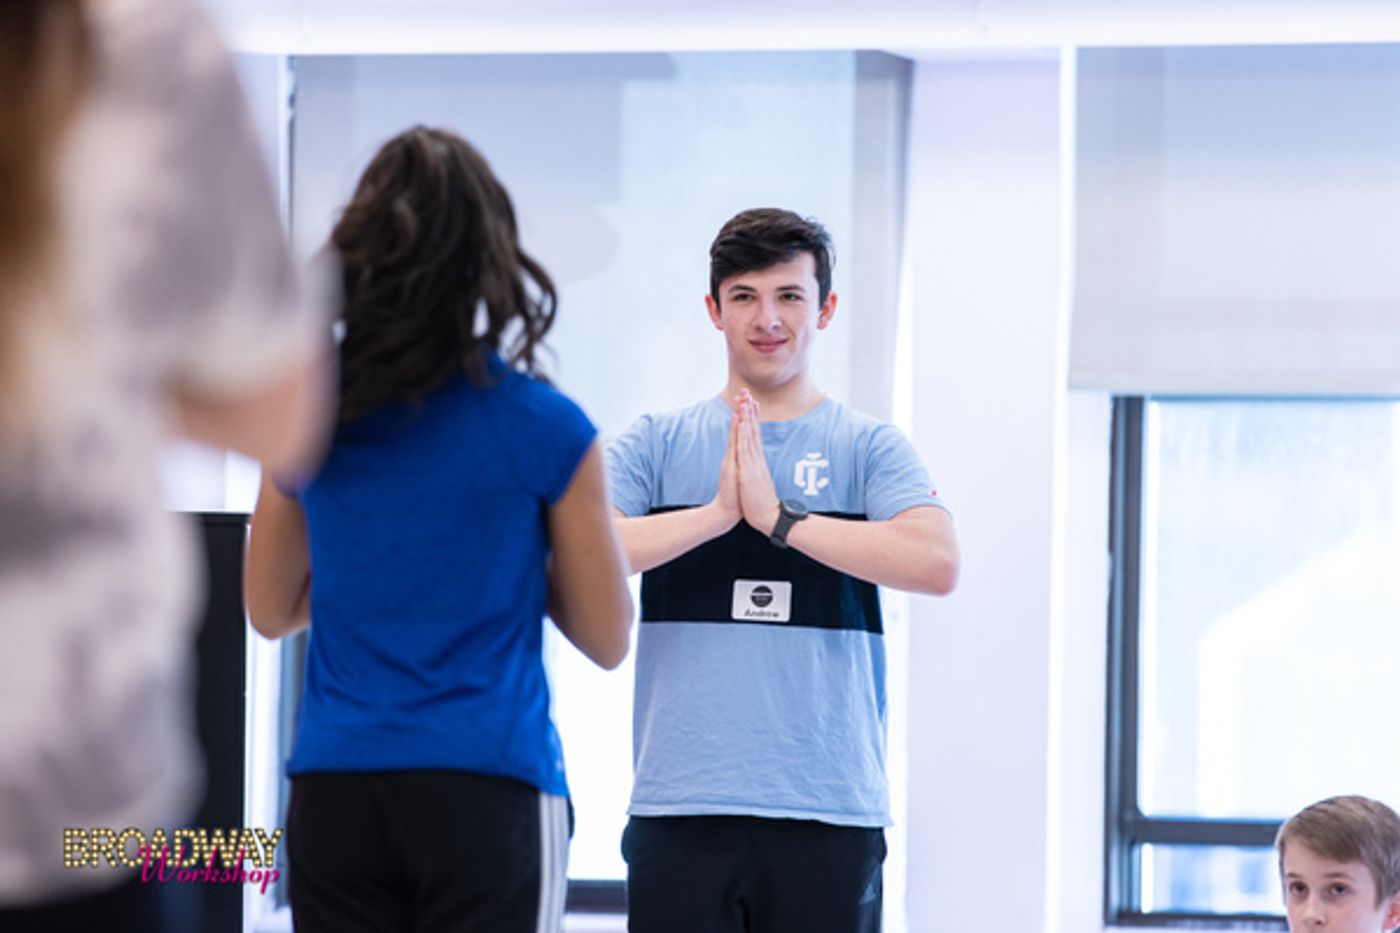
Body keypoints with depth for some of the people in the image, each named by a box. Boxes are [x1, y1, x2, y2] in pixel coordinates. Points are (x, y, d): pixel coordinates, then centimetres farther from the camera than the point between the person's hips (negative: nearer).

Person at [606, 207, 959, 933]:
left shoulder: (868, 448, 7)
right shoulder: (658, 444, 10)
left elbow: (936, 562, -11)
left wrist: (778, 517, -13)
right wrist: (717, 513, -15)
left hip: (827, 813, 0)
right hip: (679, 810, 0)